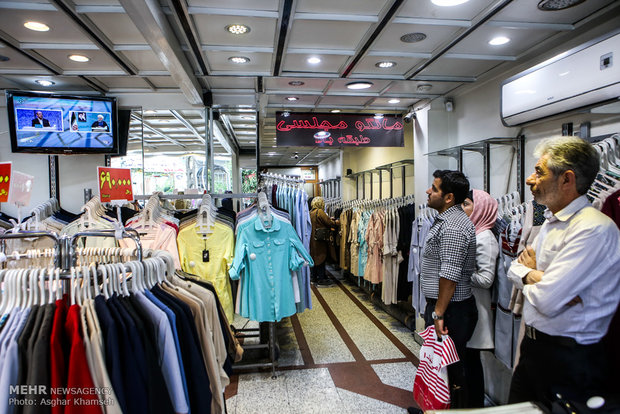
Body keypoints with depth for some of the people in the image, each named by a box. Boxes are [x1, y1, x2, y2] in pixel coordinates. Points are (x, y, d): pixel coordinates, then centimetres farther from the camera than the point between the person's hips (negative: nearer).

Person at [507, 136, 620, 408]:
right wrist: (535, 276, -13)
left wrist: (531, 272, -7)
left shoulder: (594, 229, -23)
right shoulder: (552, 222, 7)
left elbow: (547, 300, -28)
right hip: (533, 346, 8)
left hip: (569, 359, -8)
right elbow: (515, 268, 9)